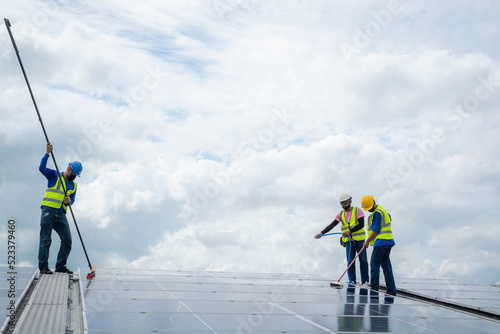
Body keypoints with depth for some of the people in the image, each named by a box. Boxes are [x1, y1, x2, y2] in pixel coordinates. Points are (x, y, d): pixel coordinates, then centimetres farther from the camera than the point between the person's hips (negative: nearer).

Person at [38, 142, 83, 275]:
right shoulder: (54, 176, 5)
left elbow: (72, 200, 13)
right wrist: (47, 154, -18)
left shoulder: (73, 185, 17)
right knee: (46, 240, -4)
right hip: (48, 212, -5)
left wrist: (69, 201, -11)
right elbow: (42, 168, -10)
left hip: (61, 214, 5)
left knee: (67, 240, -2)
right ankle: (43, 267, 2)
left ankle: (60, 266, 9)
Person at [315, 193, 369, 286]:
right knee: (350, 261, -1)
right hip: (349, 241, 3)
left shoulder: (358, 211, -1)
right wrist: (322, 233, -14)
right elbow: (332, 225, -1)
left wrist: (350, 231, -18)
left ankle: (365, 281, 4)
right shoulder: (340, 214, 8)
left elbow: (361, 225, -10)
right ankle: (352, 281, 3)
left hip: (359, 240, -3)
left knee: (363, 260, -1)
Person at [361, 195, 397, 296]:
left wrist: (367, 241, -6)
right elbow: (389, 218, 35)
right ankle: (391, 290, 9)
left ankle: (374, 289, -7)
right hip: (388, 242, 10)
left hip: (381, 242, -10)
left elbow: (375, 231, -15)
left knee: (374, 264, -7)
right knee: (386, 265, 9)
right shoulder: (381, 209, 17)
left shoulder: (377, 213, -14)